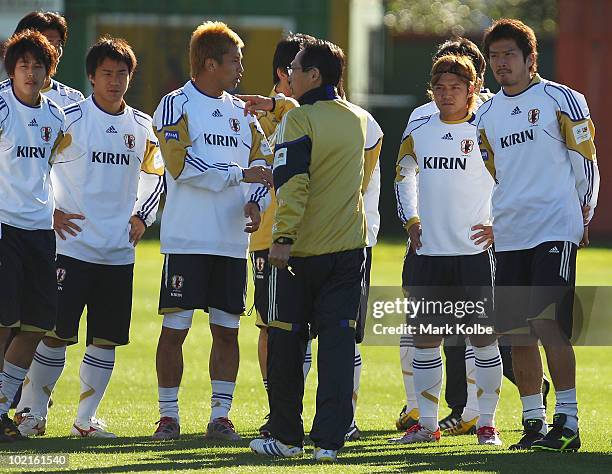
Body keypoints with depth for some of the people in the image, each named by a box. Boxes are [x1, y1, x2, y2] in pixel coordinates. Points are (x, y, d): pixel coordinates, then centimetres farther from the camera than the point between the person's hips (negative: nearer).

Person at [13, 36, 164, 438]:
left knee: (107, 340, 5)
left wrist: (143, 216, 12)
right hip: (73, 246, -5)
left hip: (119, 252, 5)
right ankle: (32, 413, 7)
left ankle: (86, 419, 14)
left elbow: (155, 174, 26)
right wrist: (50, 213, -7)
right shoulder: (71, 118, -5)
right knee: (57, 334, -5)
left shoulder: (142, 127, 10)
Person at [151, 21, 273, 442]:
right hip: (187, 240, -5)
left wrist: (255, 201, -3)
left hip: (232, 243, 5)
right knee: (175, 328, -4)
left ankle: (221, 415, 11)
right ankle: (168, 415, 4)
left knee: (227, 329, 5)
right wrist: (240, 173, -15)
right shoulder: (176, 106, -3)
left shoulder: (241, 112, 16)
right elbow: (182, 163, -15)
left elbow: (263, 160, 16)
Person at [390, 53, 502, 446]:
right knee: (425, 338, 6)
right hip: (429, 251, 4)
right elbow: (404, 176, 25)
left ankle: (487, 423, 5)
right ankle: (427, 424, 14)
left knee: (483, 337, -3)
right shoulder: (418, 131, 9)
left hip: (473, 251, -4)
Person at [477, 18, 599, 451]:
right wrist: (506, 217, 17)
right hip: (509, 235, 6)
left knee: (550, 326, -14)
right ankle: (534, 422, 12)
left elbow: (586, 161, 2)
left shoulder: (561, 100, -3)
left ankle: (568, 421, -11)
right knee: (518, 333, 5)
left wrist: (583, 216, 3)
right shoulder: (488, 115, 13)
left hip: (555, 232, -6)